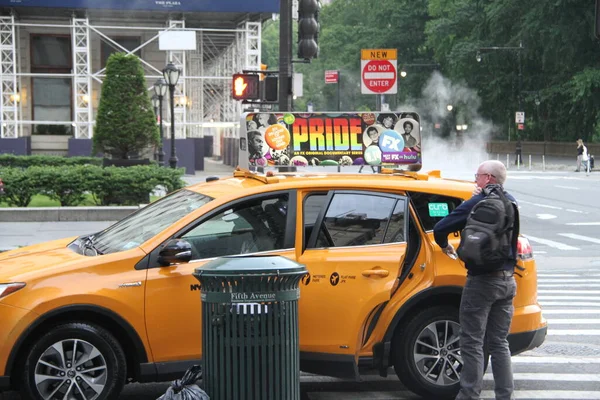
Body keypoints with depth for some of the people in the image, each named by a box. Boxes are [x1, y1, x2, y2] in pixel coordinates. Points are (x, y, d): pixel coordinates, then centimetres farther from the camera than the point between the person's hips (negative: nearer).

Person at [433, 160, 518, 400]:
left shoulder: (477, 203, -13)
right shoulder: (511, 203, 7)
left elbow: (440, 229, -15)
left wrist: (445, 246, 7)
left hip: (482, 281, -7)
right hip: (507, 280, 7)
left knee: (472, 343, 0)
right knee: (499, 342, 13)